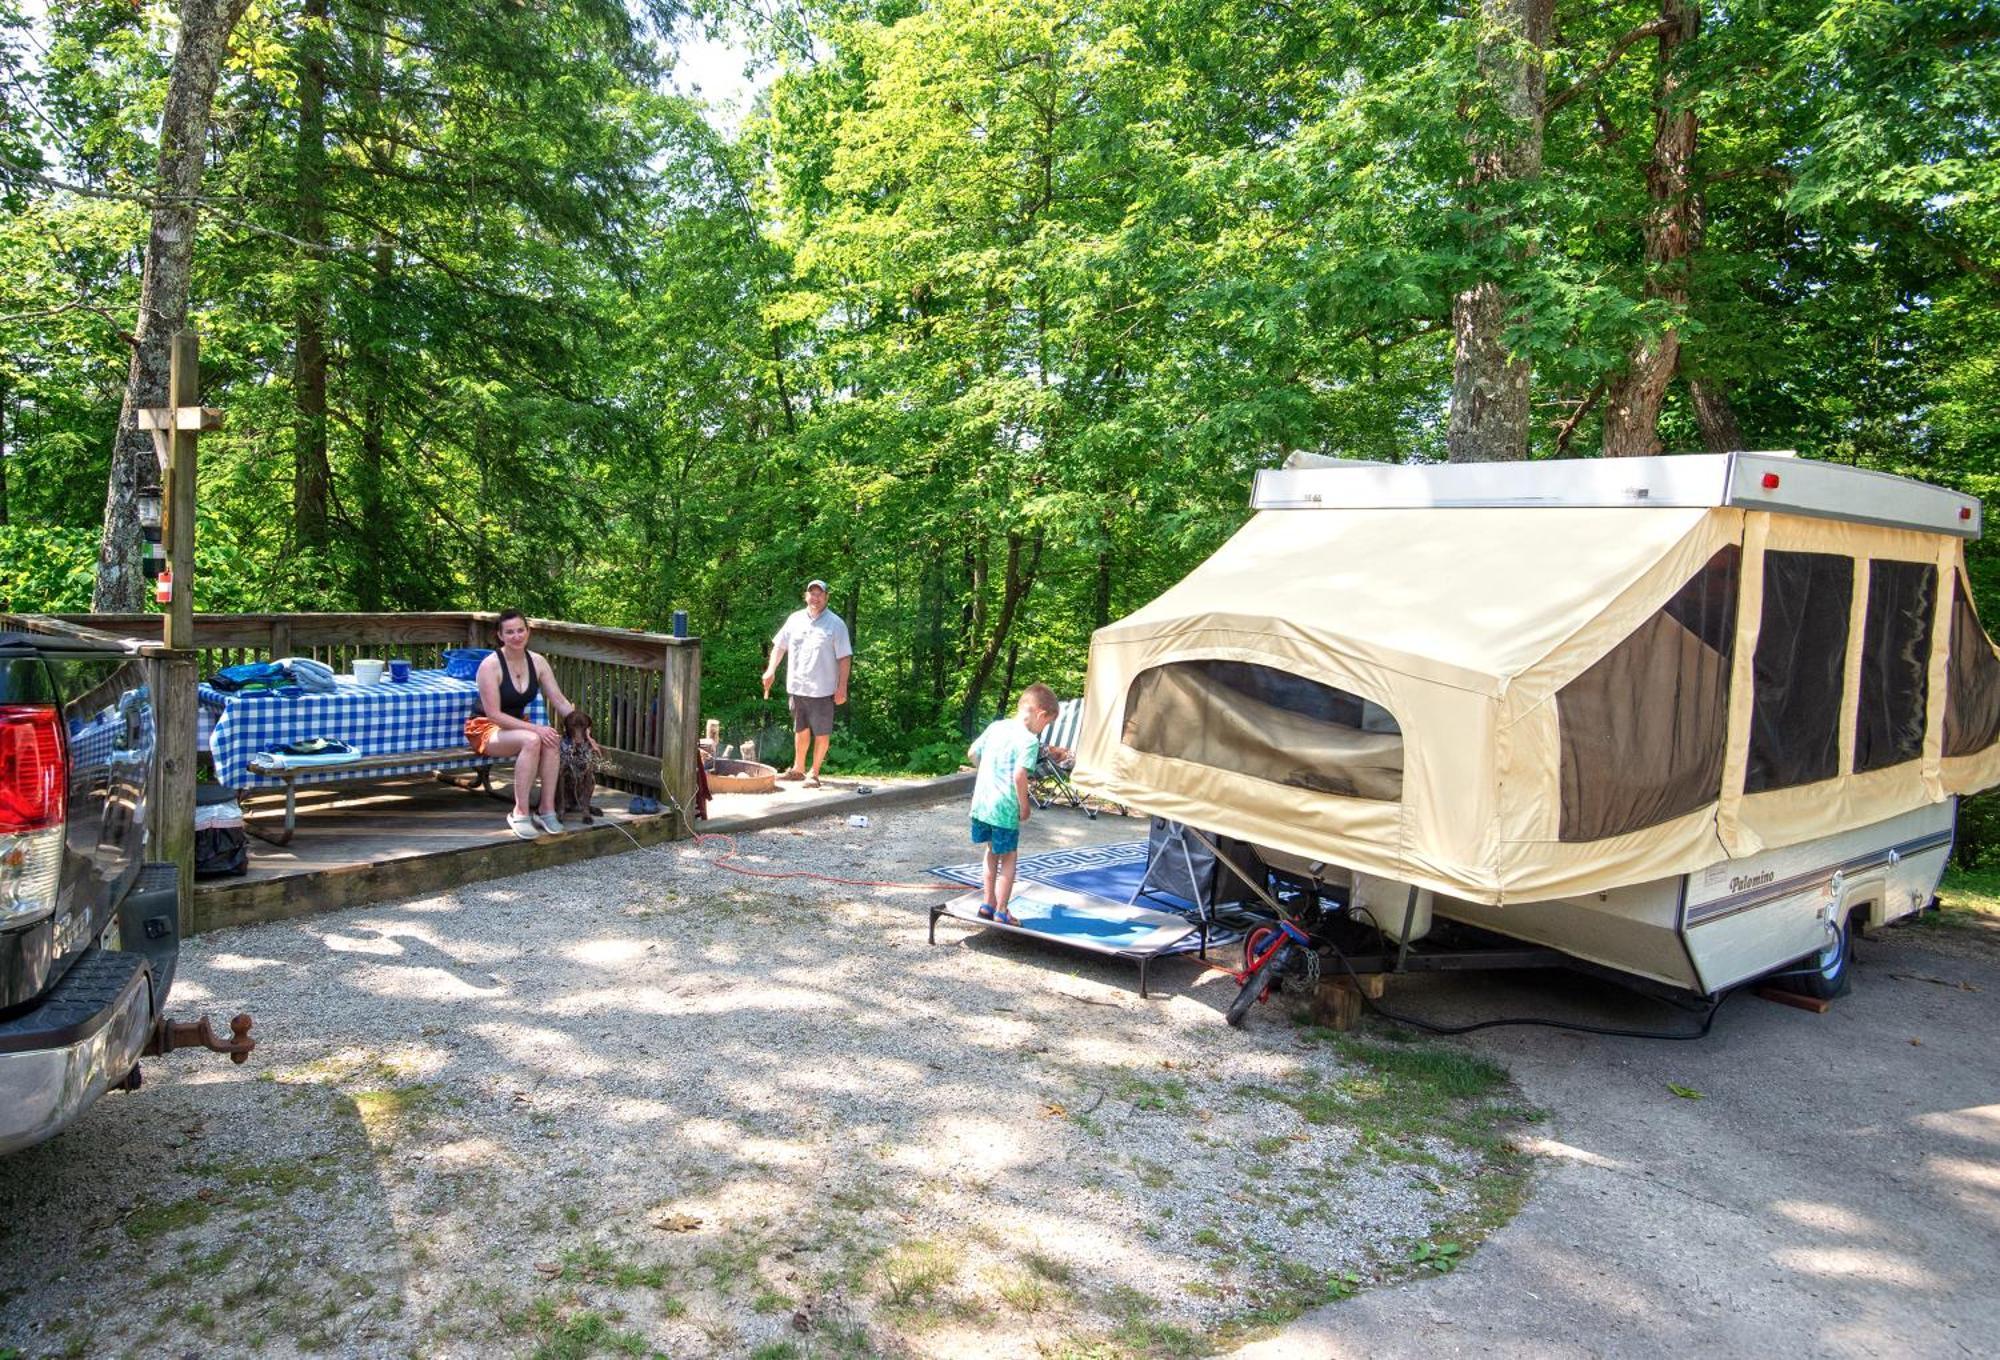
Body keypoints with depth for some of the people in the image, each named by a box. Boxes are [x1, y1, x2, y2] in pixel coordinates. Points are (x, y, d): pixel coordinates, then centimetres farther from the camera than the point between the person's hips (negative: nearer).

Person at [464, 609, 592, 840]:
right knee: (532, 740, -35)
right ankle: (520, 813, -30)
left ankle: (547, 810, -25)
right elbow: (494, 714, -21)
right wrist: (534, 728, -29)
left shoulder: (537, 662, -2)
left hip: (517, 726, 5)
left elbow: (560, 701, 0)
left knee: (552, 740, -28)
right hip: (485, 728, -5)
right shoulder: (490, 665, -19)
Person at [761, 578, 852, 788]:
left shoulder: (835, 624, -6)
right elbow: (780, 646, 15)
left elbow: (844, 658, -7)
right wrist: (771, 670, 3)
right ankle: (798, 769, 29)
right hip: (797, 686, 4)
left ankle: (814, 772, 12)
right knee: (800, 730, 17)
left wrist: (842, 686, -13)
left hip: (822, 690, -4)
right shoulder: (795, 619, 7)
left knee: (821, 732, 1)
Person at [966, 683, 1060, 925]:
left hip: (981, 802, 7)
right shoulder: (1030, 741, -15)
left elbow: (972, 753, 14)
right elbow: (1019, 775, -24)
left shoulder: (995, 726, 6)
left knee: (992, 851, 24)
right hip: (1005, 808, -7)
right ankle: (1001, 912, 15)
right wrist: (1024, 806, -12)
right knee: (1007, 858, 10)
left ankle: (987, 903, 31)